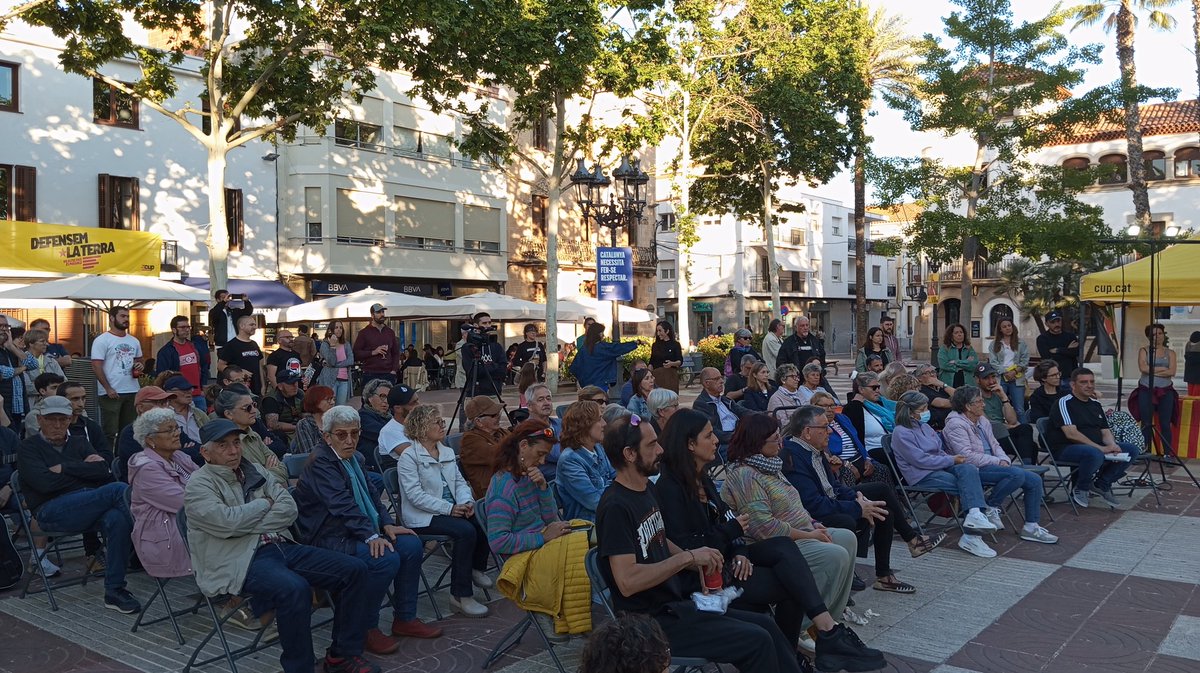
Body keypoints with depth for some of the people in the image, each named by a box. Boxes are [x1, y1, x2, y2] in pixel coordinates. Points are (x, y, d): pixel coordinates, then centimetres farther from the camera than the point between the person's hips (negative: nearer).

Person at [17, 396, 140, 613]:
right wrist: (84, 469, 1)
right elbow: (45, 483, -9)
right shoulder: (29, 448, 11)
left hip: (89, 505, 4)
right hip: (52, 511, -4)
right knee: (119, 490, -30)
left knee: (116, 519, -34)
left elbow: (104, 471, 5)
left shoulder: (79, 444, 24)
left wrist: (65, 468, -2)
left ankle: (114, 590, -25)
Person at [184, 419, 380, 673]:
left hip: (282, 546, 7)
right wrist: (266, 504, -3)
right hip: (240, 560, -7)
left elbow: (289, 510, 5)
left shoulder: (255, 470, 16)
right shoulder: (198, 485, 0)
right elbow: (225, 522, -18)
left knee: (354, 569, -7)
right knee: (295, 588, -37)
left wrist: (245, 525, -7)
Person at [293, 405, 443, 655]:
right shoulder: (320, 461, -16)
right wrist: (371, 536, -33)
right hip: (329, 538, -9)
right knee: (387, 558, -27)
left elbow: (372, 494, 16)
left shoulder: (357, 458, 13)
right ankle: (365, 629, -8)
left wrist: (387, 524, -1)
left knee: (411, 545, -4)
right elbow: (342, 503, -26)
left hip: (363, 530, 9)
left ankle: (404, 619, 9)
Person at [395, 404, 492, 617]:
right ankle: (461, 596, -21)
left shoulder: (448, 452, 16)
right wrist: (449, 508, -21)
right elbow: (416, 496, -17)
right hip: (422, 517, -7)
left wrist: (466, 501, -8)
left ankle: (477, 567, 7)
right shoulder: (409, 457, -8)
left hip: (452, 509, 7)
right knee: (466, 531, -30)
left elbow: (459, 481, 14)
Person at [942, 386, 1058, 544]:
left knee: (1034, 480, -2)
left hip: (990, 465, 10)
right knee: (1017, 474, -29)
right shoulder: (956, 424, -14)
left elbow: (995, 445, 20)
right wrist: (998, 462, -16)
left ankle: (1031, 527, 4)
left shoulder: (982, 420, 16)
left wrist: (1004, 460, -2)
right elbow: (967, 456, -22)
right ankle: (990, 508, -11)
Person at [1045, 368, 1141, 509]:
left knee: (1132, 450, -5)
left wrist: (1112, 445, -9)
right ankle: (1080, 489, -10)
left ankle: (1102, 485, 4)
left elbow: (1105, 431, 15)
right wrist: (1100, 448, -22)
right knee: (1095, 454, -38)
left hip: (1096, 446, 8)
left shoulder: (1095, 404, 17)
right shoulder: (1064, 403, -9)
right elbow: (1071, 434, -20)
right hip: (1066, 449, -8)